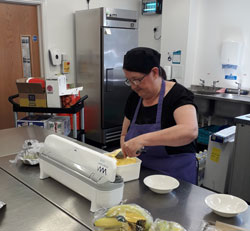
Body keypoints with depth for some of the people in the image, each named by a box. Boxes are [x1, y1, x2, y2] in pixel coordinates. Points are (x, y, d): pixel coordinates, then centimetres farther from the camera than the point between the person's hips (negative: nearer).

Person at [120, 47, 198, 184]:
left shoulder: (178, 96, -17)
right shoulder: (134, 98, 1)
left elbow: (190, 131, -36)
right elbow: (125, 135, 11)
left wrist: (142, 139, -40)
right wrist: (126, 150, -11)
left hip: (175, 176, -5)